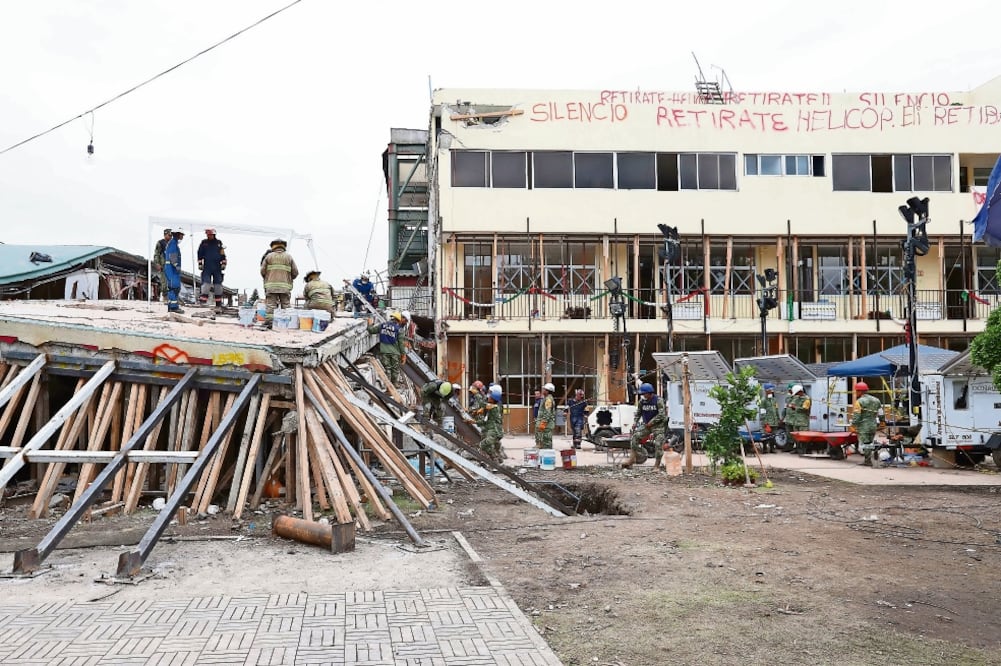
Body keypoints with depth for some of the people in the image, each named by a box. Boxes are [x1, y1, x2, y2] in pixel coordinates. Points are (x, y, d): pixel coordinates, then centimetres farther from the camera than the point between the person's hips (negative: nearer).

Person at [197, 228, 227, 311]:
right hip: (207, 268, -1)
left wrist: (223, 264, 5)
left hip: (217, 268, 1)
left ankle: (218, 304, 11)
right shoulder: (203, 243, 3)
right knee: (206, 284, -11)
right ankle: (203, 301, -11)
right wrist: (200, 264, 2)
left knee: (218, 285, 5)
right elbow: (200, 254, 7)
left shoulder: (219, 243, 6)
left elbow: (223, 254, 10)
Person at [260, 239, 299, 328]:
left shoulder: (269, 256, 7)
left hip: (271, 286, 0)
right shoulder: (289, 257, 9)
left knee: (270, 306, -3)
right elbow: (295, 272, 6)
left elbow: (262, 271, 4)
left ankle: (269, 323, -12)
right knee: (286, 306, 3)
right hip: (285, 287, 0)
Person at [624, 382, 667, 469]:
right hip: (646, 424, 5)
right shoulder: (642, 401, 3)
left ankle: (657, 464, 2)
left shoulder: (658, 400, -13)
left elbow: (662, 414, -18)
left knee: (658, 444, -9)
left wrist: (651, 422, -18)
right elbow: (638, 413, 14)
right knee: (635, 437, -12)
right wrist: (635, 422, 0)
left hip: (657, 425, -4)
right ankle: (631, 460, -12)